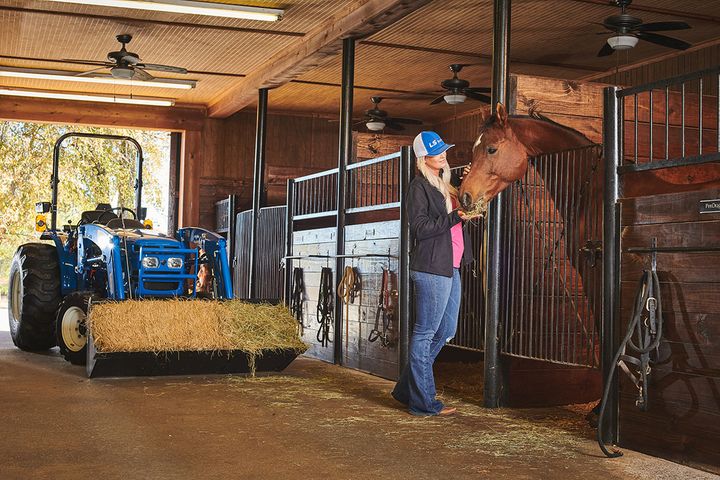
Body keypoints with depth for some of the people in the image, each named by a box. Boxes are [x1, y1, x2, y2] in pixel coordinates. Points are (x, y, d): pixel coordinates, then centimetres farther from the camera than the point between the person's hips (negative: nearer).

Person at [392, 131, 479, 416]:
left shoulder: (444, 185, 18)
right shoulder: (419, 187, -8)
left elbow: (456, 215, 25)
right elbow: (420, 227, -16)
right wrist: (456, 217, -20)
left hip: (450, 268, 10)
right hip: (431, 268, -10)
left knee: (445, 332, 14)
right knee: (425, 334, -3)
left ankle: (407, 389, 24)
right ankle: (423, 402, 5)